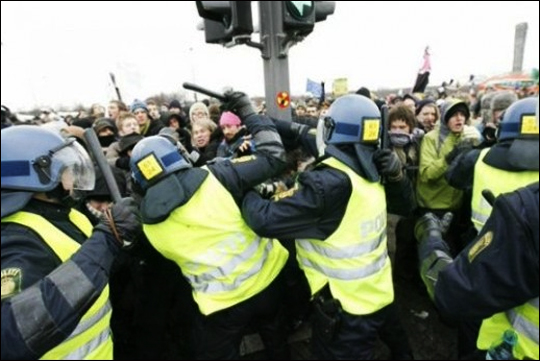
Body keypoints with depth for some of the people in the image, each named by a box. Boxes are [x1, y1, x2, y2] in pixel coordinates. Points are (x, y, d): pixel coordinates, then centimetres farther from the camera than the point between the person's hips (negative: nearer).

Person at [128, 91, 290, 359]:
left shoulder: (149, 222, -6)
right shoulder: (213, 177, -16)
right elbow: (272, 157, -13)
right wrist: (248, 113, -2)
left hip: (221, 302, 0)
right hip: (265, 277, 1)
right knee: (275, 337, 30)